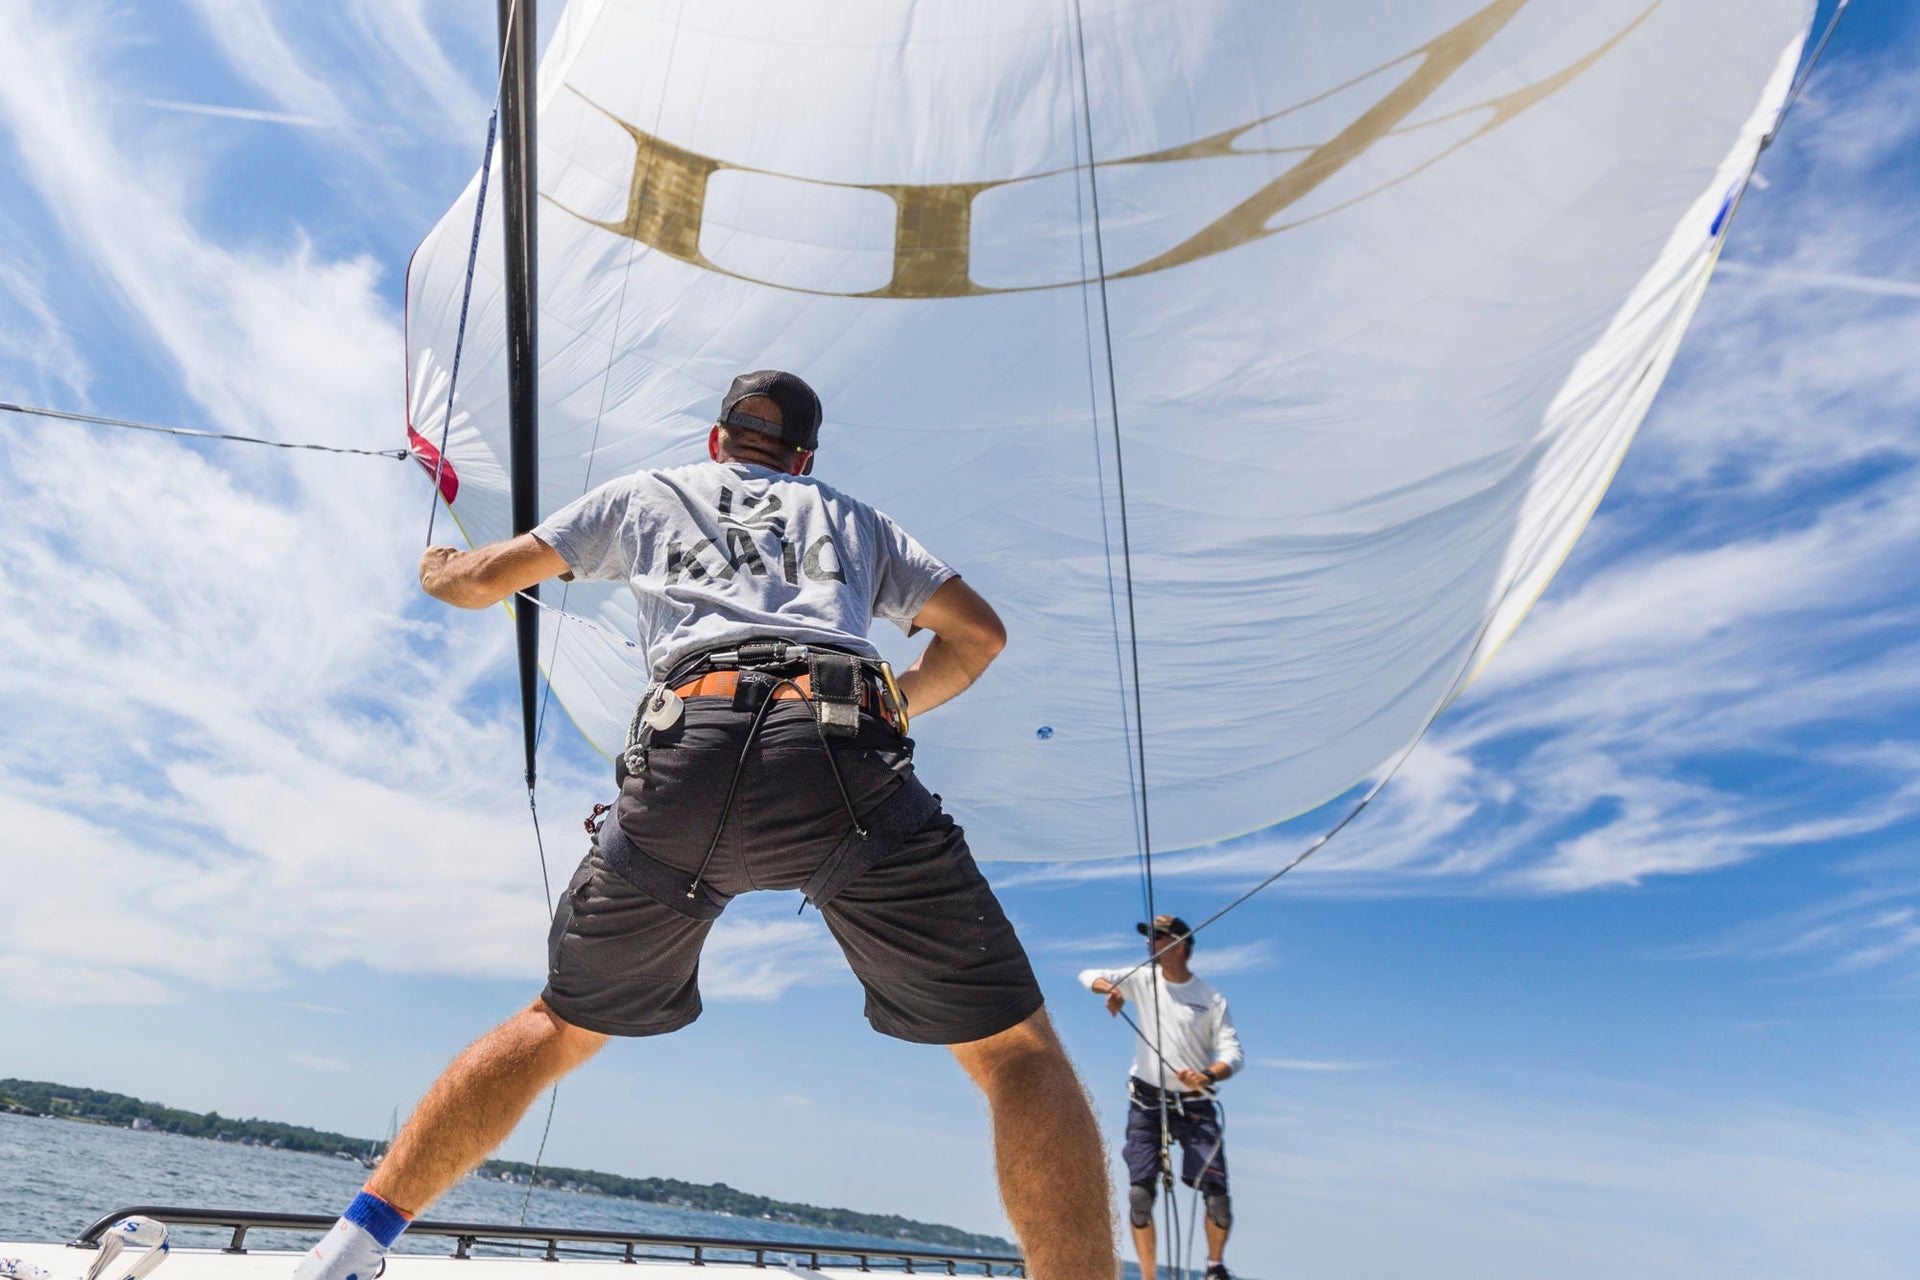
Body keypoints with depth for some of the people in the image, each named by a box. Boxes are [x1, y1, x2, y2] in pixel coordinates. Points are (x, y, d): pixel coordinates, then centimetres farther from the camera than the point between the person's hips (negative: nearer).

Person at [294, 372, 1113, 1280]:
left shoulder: (645, 493, 30)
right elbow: (979, 634, 27)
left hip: (688, 752, 2)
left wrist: (434, 567, 57)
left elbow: (485, 579, 34)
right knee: (1015, 1049, 6)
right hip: (845, 762, -1)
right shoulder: (851, 517, 31)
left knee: (561, 1025, 25)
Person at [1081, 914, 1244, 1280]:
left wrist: (1208, 1076, -28)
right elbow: (1089, 976, -2)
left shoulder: (1212, 999, -3)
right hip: (1147, 1102, 2)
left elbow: (1233, 1054, -7)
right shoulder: (1143, 979, 3)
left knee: (1217, 1192, -9)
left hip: (1194, 1105, -1)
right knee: (1140, 1193, -6)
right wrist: (1109, 987, -25)